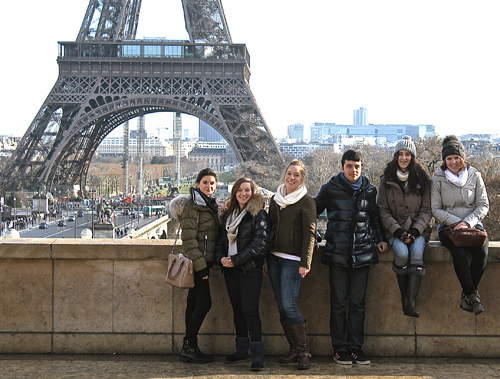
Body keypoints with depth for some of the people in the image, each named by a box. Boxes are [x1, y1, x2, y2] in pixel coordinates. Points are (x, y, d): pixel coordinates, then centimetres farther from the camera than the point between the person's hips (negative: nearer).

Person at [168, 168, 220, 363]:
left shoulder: (209, 204, 16)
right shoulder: (191, 205, -13)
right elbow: (188, 238, -18)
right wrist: (200, 264, -20)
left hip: (202, 262, 9)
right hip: (196, 261, -9)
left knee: (195, 302, 10)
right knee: (204, 303, -8)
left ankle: (189, 347, 14)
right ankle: (189, 346, 1)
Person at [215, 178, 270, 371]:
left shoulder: (258, 214, -6)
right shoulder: (227, 215, 14)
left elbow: (260, 243, -14)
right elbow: (221, 240, 16)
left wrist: (236, 259, -16)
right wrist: (221, 258, -5)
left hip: (250, 269, -6)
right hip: (230, 270, 6)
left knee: (250, 310, -10)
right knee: (237, 309, 13)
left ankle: (257, 355, -6)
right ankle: (241, 351, 24)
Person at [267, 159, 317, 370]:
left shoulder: (306, 202, -4)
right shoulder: (275, 200, 14)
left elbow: (310, 234, -8)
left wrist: (305, 262, -16)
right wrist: (265, 258, 14)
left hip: (292, 259, -6)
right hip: (274, 257, 6)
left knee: (289, 304, -14)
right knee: (281, 306, 6)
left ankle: (303, 351, -4)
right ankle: (294, 350, 14)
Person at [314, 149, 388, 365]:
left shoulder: (369, 190, 9)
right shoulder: (329, 189, 0)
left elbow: (375, 217, 21)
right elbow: (313, 211, 11)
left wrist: (380, 239, 11)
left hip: (362, 252, 2)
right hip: (337, 253, -2)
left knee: (358, 302, 6)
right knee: (338, 303, 1)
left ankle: (356, 347, 15)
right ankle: (340, 348, 10)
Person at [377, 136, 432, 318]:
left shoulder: (422, 179, 7)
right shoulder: (386, 180, 5)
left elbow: (426, 209, 4)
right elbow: (383, 211, 2)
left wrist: (415, 231, -12)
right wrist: (398, 231, -12)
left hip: (418, 229, 0)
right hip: (395, 229, 0)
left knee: (417, 253, -30)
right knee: (402, 253, -30)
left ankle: (411, 302, -33)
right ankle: (404, 298, -18)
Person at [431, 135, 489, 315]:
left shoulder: (474, 176, 6)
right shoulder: (438, 179, 3)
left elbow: (483, 205, 4)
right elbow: (436, 209, 1)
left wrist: (468, 222, -12)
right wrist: (456, 222, -14)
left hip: (473, 225, 1)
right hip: (448, 226, -1)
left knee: (482, 252, -29)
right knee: (459, 253, -32)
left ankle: (467, 295, -11)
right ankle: (472, 294, -15)